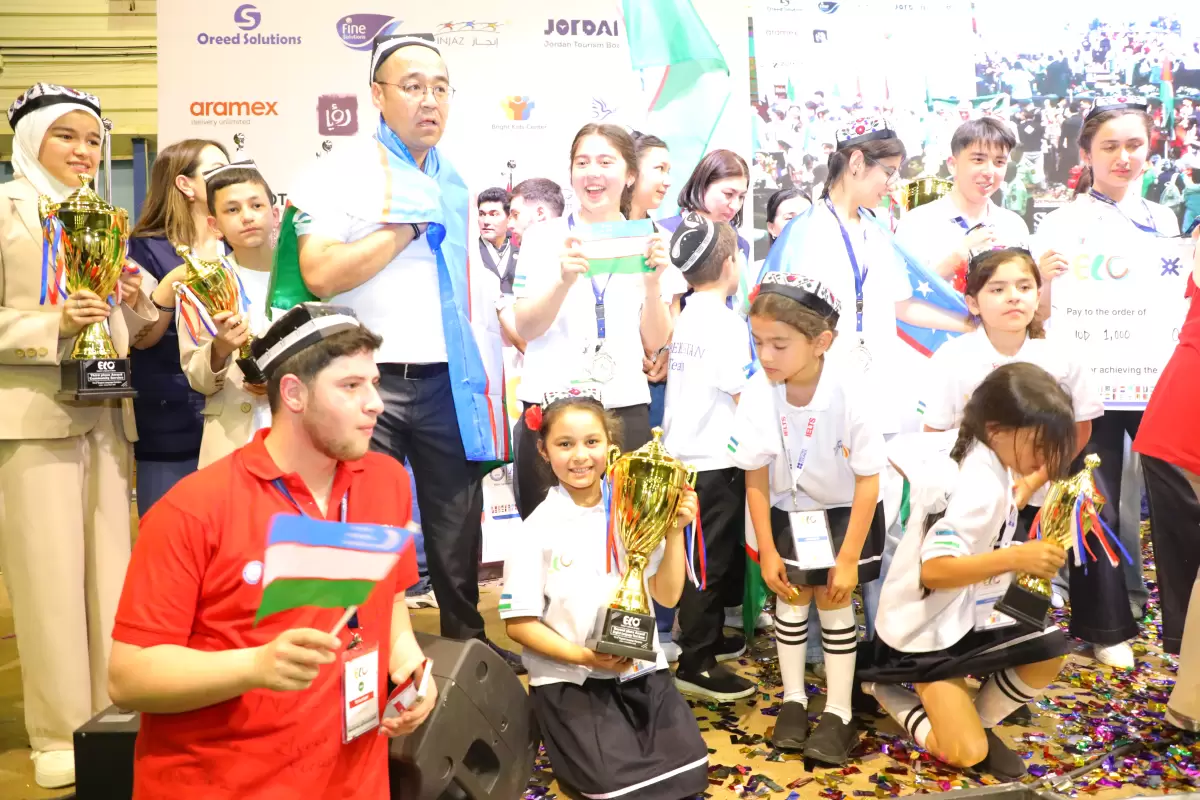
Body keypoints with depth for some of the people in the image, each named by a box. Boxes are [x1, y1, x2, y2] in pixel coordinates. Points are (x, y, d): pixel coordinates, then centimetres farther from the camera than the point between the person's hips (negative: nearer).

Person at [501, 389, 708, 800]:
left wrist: (674, 532, -13)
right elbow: (519, 624, -8)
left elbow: (667, 595, 0)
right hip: (570, 680, -3)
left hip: (640, 669, 3)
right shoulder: (537, 530, -11)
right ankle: (572, 741, 13)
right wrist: (583, 656, -19)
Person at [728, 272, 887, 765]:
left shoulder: (849, 396, -30)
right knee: (790, 597, 7)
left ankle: (839, 714, 15)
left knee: (834, 601, -1)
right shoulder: (757, 393, -24)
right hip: (786, 512, 2)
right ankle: (793, 700, 26)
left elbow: (867, 483, -19)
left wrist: (848, 558, -16)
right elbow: (755, 481, -12)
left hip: (843, 511, -2)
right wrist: (767, 550, -8)